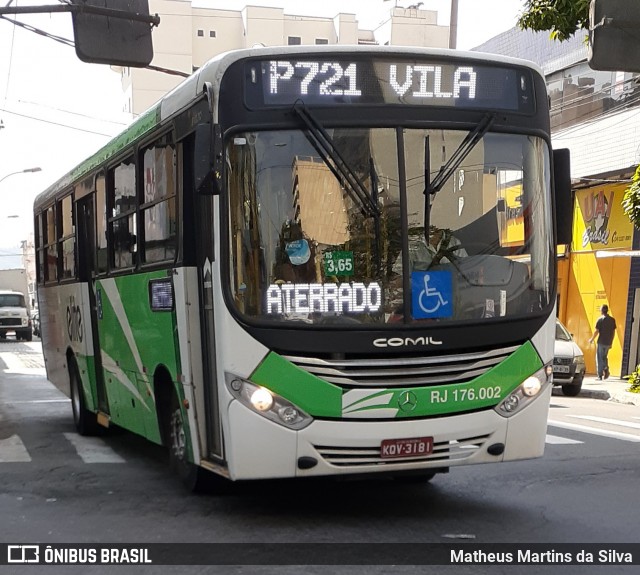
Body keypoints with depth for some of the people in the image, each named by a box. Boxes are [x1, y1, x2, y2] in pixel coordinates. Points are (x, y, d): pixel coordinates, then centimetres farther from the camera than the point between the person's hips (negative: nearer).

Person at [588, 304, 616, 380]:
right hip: (608, 342, 5)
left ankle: (600, 375, 1)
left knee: (599, 358, 3)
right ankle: (606, 370, 2)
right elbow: (613, 332, 10)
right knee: (604, 357, 20)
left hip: (601, 342, -5)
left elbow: (596, 331, -10)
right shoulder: (612, 320, 6)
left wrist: (592, 339, 4)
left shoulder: (600, 319, -9)